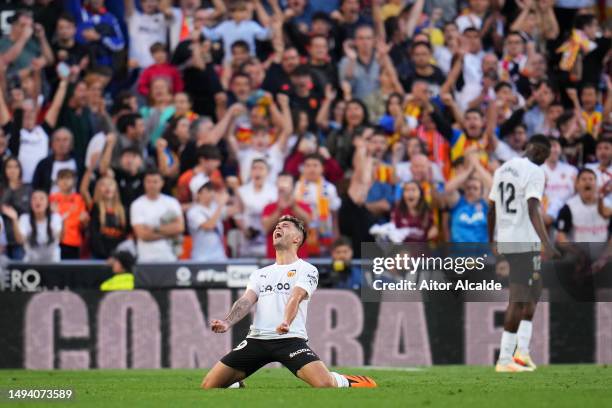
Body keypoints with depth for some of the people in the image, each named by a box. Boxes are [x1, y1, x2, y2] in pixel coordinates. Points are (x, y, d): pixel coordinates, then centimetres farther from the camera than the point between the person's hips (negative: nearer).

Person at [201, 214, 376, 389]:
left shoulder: (307, 269, 6)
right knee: (209, 386, -5)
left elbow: (296, 297, -13)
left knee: (325, 384, -26)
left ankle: (344, 383, 10)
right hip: (256, 339, 5)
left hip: (290, 339, -5)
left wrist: (286, 323, -34)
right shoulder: (260, 273, 23)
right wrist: (227, 323, -15)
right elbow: (247, 301, 7)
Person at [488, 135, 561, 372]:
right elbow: (532, 210, -23)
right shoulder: (534, 173, -12)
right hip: (525, 242, -9)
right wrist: (547, 243, -29)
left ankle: (522, 351, 11)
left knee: (532, 294, 19)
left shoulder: (503, 170, 13)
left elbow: (492, 210, 17)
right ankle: (505, 359, -5)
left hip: (504, 241, 9)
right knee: (519, 300, -4)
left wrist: (491, 242, 26)